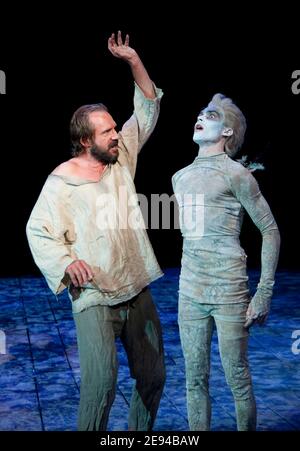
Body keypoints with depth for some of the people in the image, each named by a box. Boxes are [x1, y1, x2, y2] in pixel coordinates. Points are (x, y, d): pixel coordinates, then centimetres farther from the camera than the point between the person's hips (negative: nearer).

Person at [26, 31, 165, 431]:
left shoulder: (122, 157, 7)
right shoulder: (62, 182, -7)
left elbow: (147, 109, 10)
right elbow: (38, 231, -6)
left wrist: (133, 61, -1)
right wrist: (66, 262, -23)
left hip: (137, 292, 6)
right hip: (93, 298, -5)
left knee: (153, 376, 11)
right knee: (102, 379, -18)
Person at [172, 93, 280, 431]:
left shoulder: (236, 174, -5)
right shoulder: (180, 177, 14)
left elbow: (270, 230, -5)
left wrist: (264, 292, -10)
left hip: (229, 292, -6)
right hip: (189, 293, 6)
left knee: (238, 380, 1)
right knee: (195, 380, 10)